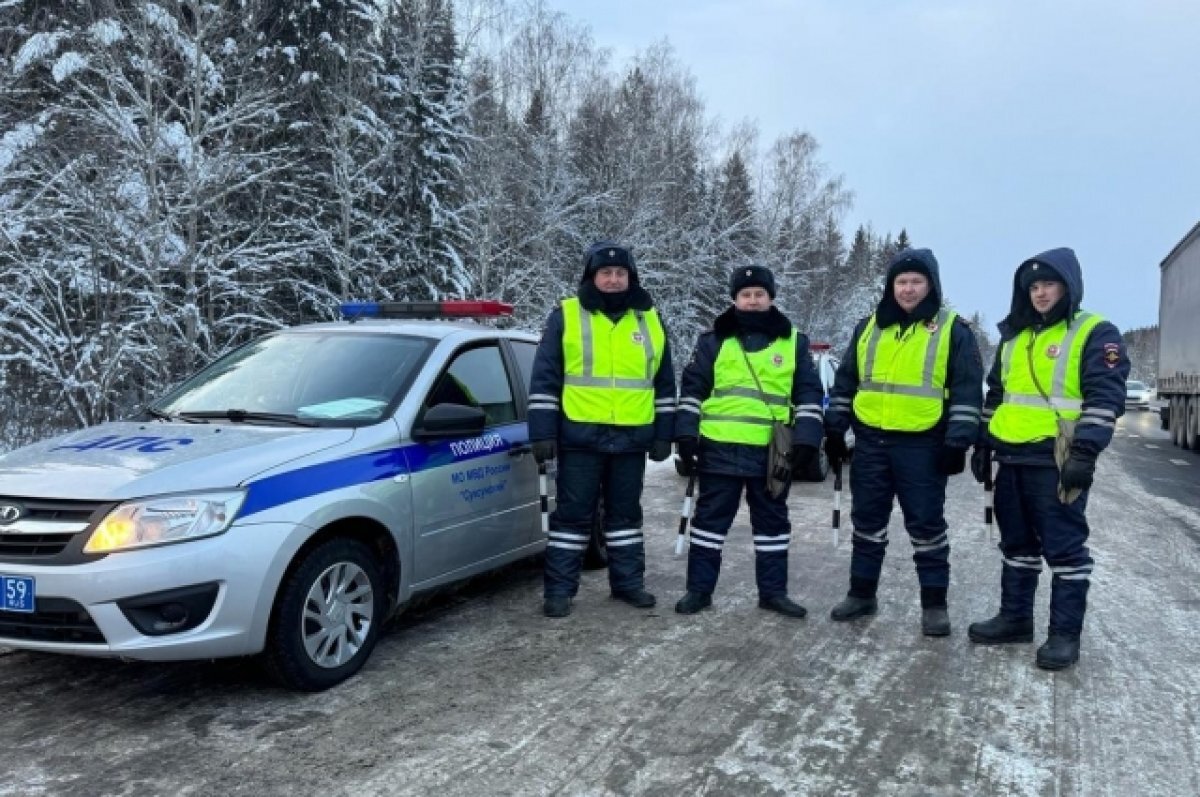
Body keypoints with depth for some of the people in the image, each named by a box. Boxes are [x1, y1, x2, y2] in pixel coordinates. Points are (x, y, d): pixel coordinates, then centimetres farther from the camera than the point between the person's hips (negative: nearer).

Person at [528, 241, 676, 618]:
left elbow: (664, 384, 14)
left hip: (632, 439, 3)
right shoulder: (565, 316, -1)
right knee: (572, 513, 1)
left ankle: (628, 581, 24)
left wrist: (663, 434, 8)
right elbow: (544, 378, -2)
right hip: (580, 436, -3)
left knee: (625, 513, 13)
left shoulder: (649, 320, 10)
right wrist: (543, 432, -9)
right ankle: (559, 589, 8)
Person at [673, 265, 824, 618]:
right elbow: (692, 390, 5)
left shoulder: (794, 342, 7)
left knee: (772, 521, 10)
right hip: (720, 448, -1)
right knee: (710, 518, 4)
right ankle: (699, 589, 13)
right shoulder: (713, 340, 5)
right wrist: (687, 435, -4)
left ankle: (773, 591, 21)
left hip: (772, 452, 1)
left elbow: (809, 394, 7)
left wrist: (805, 440, -3)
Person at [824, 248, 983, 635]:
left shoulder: (952, 329, -1)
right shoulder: (869, 327, 11)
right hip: (871, 441, 4)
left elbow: (967, 390, -4)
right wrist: (835, 429, 10)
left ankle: (934, 603, 12)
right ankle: (862, 593, 23)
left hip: (922, 446, -4)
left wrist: (957, 441, -11)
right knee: (867, 521, 11)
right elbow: (845, 382, 15)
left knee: (926, 524, 1)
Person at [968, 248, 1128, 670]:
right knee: (1016, 543, 14)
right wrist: (983, 443, 16)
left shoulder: (1095, 333, -5)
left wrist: (1085, 452, -20)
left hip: (1057, 460, -7)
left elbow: (1106, 397, -13)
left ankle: (1065, 633, 8)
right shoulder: (1014, 336, 16)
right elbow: (996, 394, 22)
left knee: (1064, 547, 0)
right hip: (1012, 458, 7)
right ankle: (1015, 617, 25)